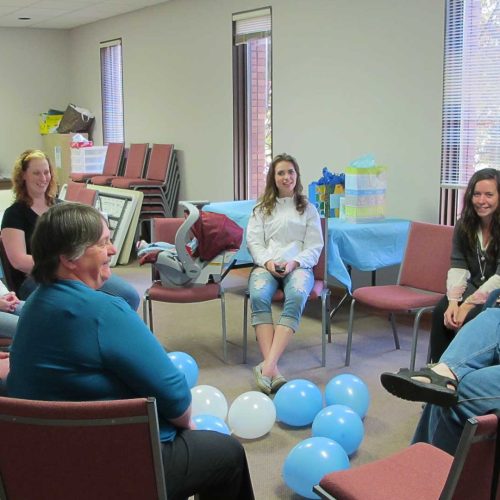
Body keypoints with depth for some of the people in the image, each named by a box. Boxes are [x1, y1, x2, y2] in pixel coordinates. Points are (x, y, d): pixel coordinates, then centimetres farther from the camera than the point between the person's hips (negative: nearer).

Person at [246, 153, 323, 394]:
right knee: (259, 296, -35)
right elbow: (254, 242, 11)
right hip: (266, 264, 1)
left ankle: (267, 365, -46)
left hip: (299, 265, -1)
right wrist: (267, 262, -10)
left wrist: (294, 263, -10)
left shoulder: (308, 209, 19)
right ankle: (273, 371, -43)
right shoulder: (261, 209, 22)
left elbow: (314, 247, 10)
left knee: (296, 297, -37)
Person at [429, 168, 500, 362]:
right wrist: (453, 302, -23)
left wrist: (468, 304, -26)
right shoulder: (464, 225, 0)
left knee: (469, 318, -29)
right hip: (474, 286, 5)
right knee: (441, 312, -21)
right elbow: (457, 267, -7)